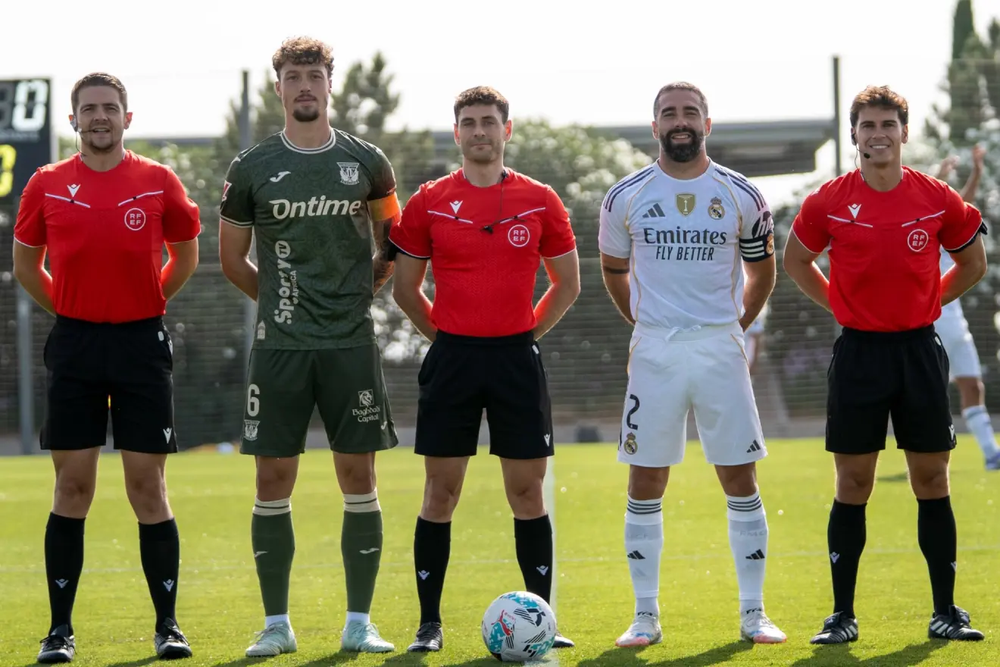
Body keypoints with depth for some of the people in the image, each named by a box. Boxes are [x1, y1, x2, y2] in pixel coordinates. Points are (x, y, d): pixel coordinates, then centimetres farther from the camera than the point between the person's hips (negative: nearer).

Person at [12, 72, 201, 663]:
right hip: (74, 345, 1)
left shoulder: (159, 182, 0)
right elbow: (25, 263, 15)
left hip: (143, 344, -1)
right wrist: (68, 309, 10)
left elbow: (186, 256, 13)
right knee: (72, 488, 1)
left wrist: (144, 307, 10)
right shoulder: (48, 186, 3)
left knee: (148, 486, 0)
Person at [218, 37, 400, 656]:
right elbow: (232, 258, 12)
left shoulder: (366, 162, 4)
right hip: (280, 345, 0)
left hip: (353, 343, 0)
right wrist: (281, 298, 9)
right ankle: (277, 623, 7)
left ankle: (359, 622, 7)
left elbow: (393, 237, 19)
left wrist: (360, 291, 9)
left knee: (359, 476, 0)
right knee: (274, 479, 0)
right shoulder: (252, 168, 2)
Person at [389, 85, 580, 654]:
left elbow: (568, 283, 12)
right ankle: (429, 623, 6)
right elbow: (406, 286, 11)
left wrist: (528, 331, 5)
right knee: (441, 491, 0)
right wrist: (443, 334, 5)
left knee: (527, 490, 1)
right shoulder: (429, 203, 2)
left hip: (517, 357, 0)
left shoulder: (540, 201, 3)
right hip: (452, 358, 0)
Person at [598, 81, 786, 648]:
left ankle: (754, 613, 7)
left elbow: (762, 272, 16)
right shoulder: (626, 197, 2)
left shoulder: (741, 196, 2)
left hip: (721, 348, 0)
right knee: (646, 484, 0)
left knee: (741, 479, 0)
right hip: (653, 352, 0)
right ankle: (646, 617, 7)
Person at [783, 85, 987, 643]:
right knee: (853, 485, 1)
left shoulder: (939, 200, -1)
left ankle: (947, 612, 9)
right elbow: (796, 260, 14)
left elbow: (973, 263, 14)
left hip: (920, 349, 1)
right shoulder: (830, 202, -2)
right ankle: (842, 615, 7)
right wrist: (841, 304, 7)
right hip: (859, 351, 0)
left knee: (932, 480, 3)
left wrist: (927, 301, 7)